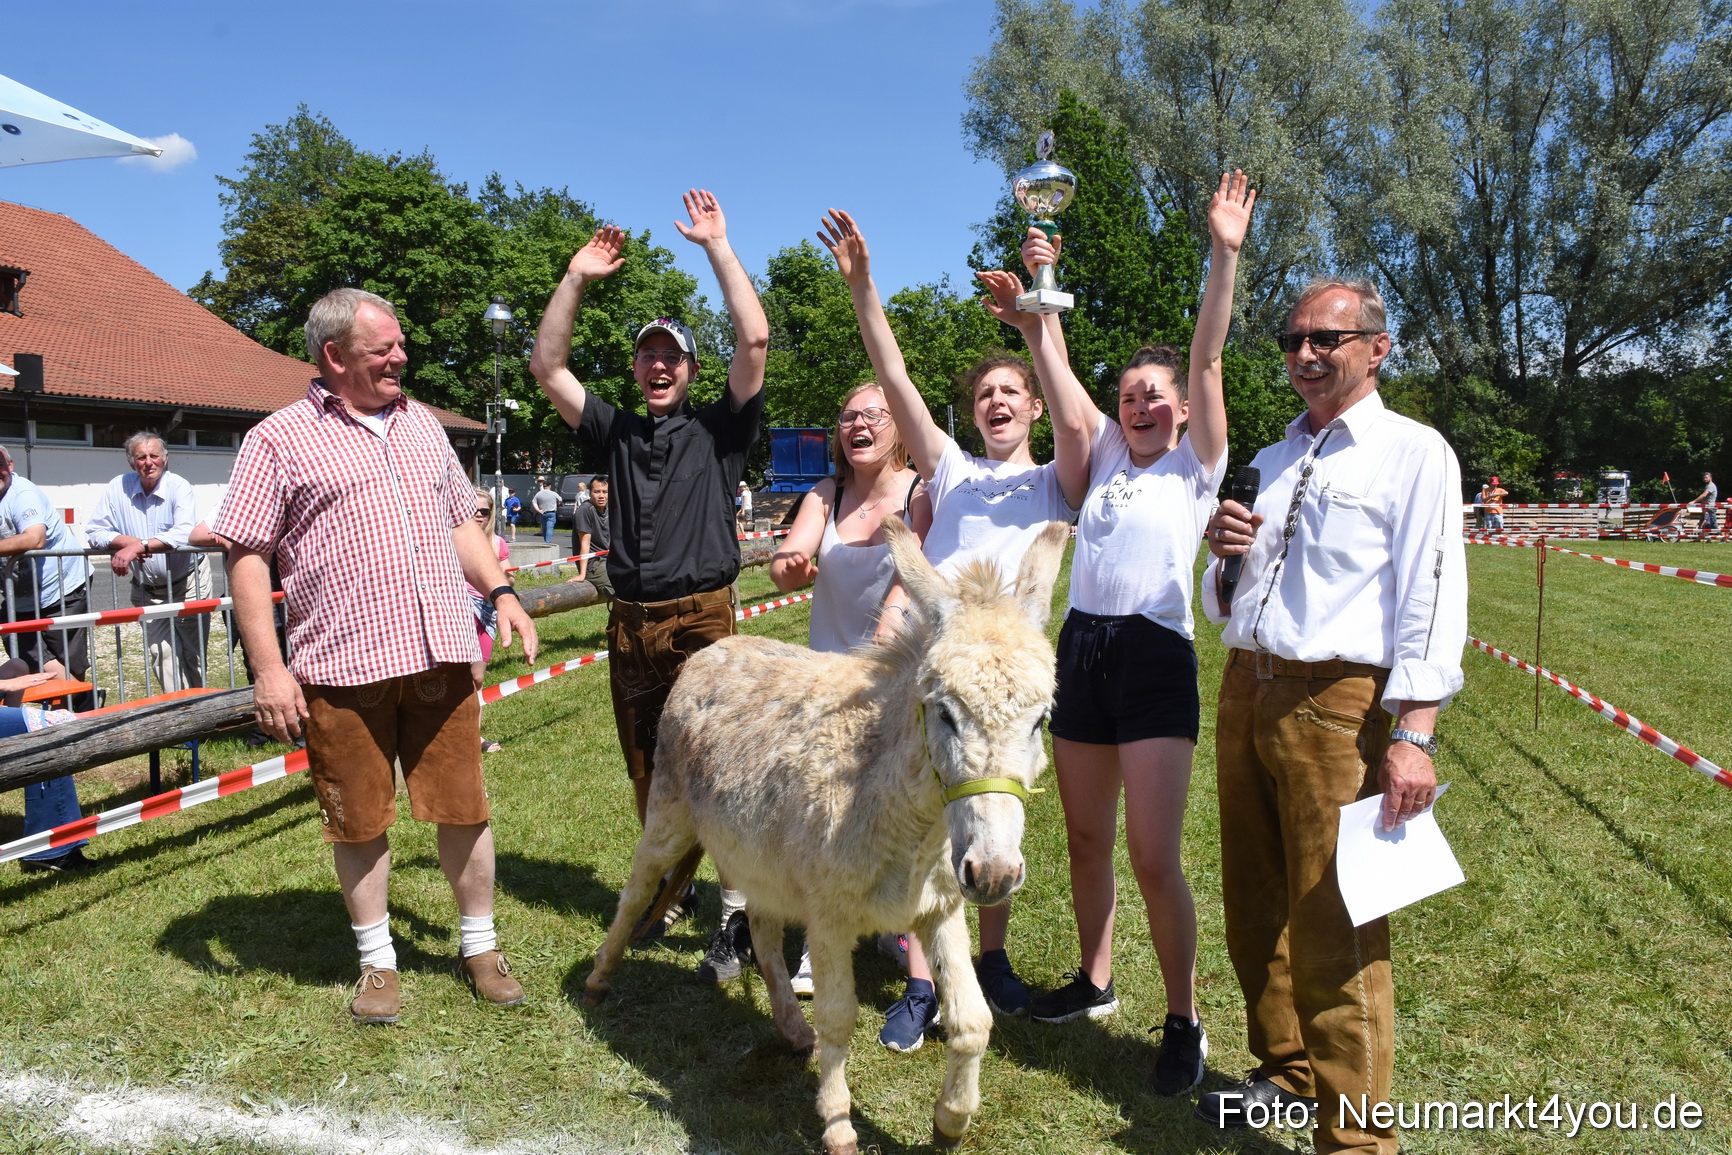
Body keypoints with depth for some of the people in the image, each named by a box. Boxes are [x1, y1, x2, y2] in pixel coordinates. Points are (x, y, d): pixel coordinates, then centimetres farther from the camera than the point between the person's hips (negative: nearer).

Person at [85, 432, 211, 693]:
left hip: (188, 583, -3)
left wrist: (140, 545, -36)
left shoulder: (179, 487, -14)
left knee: (192, 655, 3)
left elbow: (186, 533, -30)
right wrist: (127, 541, -20)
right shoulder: (118, 488, -2)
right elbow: (94, 531, -1)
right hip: (146, 591, 3)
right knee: (162, 656, -2)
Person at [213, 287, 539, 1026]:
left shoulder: (423, 425, 15)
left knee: (464, 807, 8)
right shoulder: (280, 439, -1)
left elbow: (460, 522, 22)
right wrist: (268, 669, -10)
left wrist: (499, 591, 7)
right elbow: (246, 555, -4)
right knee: (361, 820, 8)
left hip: (441, 656, 4)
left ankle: (480, 947, 26)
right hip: (342, 665, -3)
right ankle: (377, 962, 27)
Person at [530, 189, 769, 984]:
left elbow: (754, 338, -7)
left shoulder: (719, 428, 5)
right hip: (630, 624, 5)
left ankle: (736, 916, -3)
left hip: (703, 619, -4)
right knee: (647, 775, 13)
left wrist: (716, 244, -2)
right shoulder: (616, 433, 15)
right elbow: (547, 366, 11)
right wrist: (577, 277, 6)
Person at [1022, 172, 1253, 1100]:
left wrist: (1225, 255, -15)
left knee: (1155, 859, -7)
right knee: (1086, 840, 15)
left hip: (1154, 657, -5)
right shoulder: (1105, 455, 14)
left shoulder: (1195, 467, 4)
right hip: (1081, 649, 5)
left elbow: (1207, 362, -7)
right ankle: (1093, 981, 33)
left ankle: (1184, 1021, 10)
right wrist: (1040, 280, 2)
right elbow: (1051, 364, 10)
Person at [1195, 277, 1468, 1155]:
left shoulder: (1413, 452, -1)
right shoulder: (1272, 459, 18)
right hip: (1244, 688, 7)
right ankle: (1284, 1074, 33)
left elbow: (1431, 600, -10)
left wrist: (1414, 736, -19)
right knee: (1255, 906, 15)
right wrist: (1221, 547, 1)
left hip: (1333, 703, -7)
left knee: (1332, 927, -5)